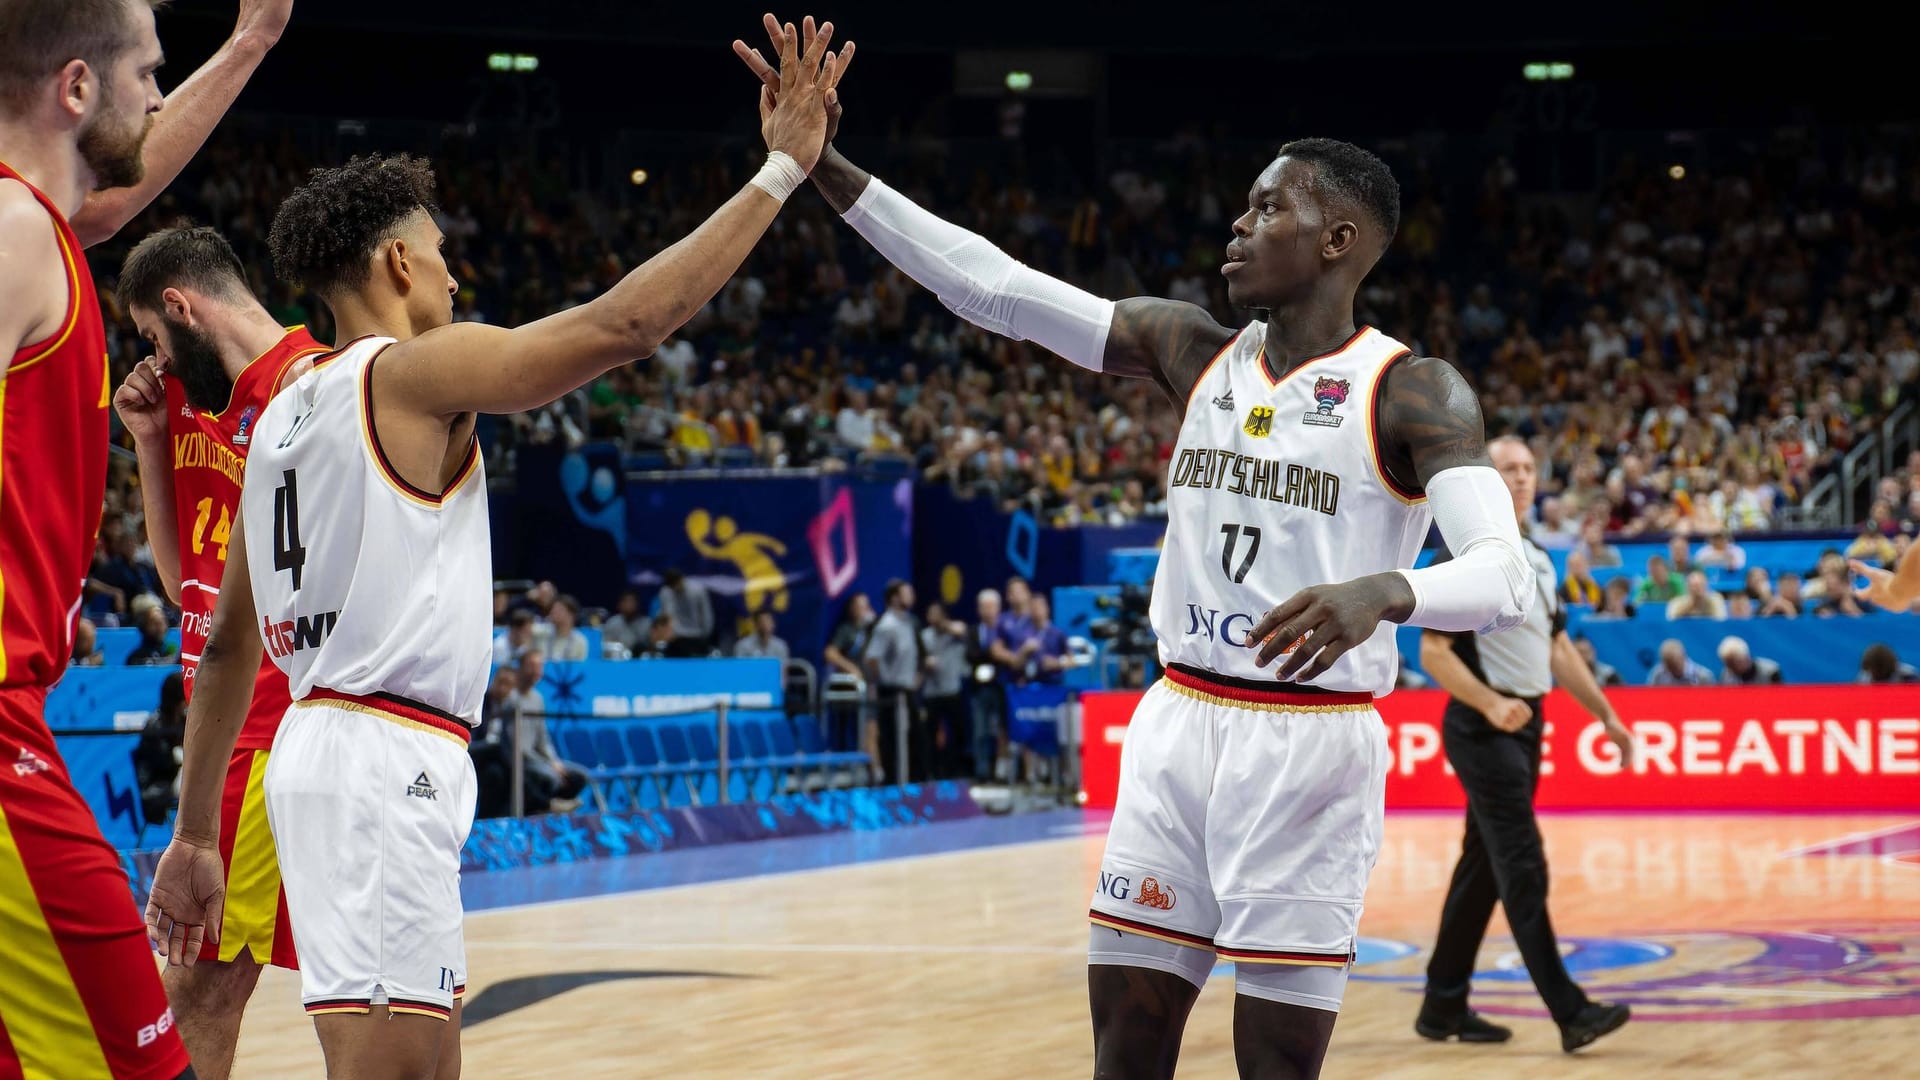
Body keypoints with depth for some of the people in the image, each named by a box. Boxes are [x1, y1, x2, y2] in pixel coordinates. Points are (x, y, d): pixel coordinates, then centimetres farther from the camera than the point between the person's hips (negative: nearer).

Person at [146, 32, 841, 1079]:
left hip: (322, 742, 10)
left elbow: (227, 643, 20)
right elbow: (624, 323, -15)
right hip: (384, 756, -10)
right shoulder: (410, 371, -7)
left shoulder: (283, 415, 18)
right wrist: (780, 171, -9)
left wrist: (194, 835, 24)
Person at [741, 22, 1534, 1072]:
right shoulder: (1192, 350, 8)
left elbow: (1505, 578, -22)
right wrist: (828, 167, -3)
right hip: (1176, 723, 6)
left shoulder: (1414, 392, -9)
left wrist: (1382, 592, -43)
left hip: (1308, 742, -5)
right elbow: (993, 287, 4)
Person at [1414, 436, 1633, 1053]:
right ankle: (1570, 1012, -14)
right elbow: (1433, 652, -15)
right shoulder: (1464, 557, -10)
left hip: (1525, 726, 8)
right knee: (1523, 868, -11)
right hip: (1483, 730, -8)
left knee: (1482, 867, 11)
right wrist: (1491, 704, -25)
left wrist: (1604, 714, 17)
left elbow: (1558, 648, 21)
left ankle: (1444, 1006, 18)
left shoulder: (1538, 560, 15)